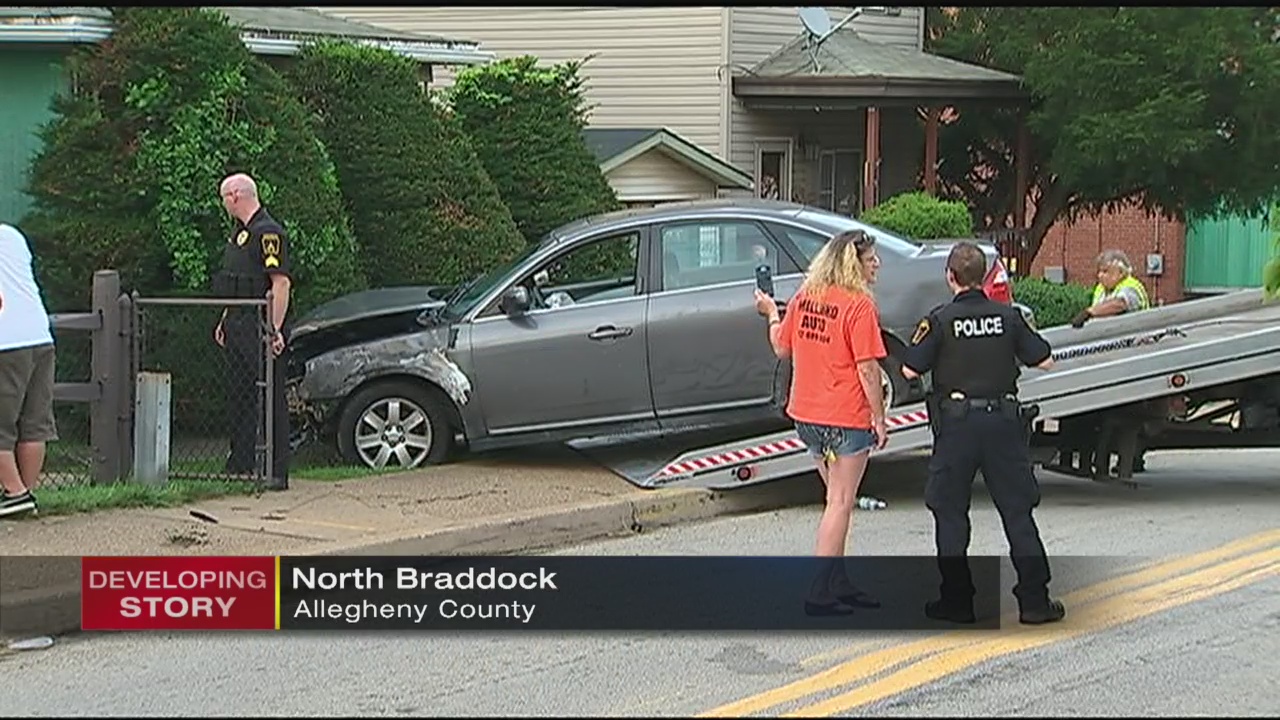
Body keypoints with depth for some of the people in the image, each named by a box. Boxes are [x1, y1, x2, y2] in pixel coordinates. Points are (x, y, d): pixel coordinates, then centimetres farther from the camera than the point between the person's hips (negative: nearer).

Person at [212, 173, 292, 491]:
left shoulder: (268, 232, -14)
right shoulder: (240, 231, 18)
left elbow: (281, 283, -20)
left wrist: (275, 329, -24)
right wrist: (225, 321, 24)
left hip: (260, 327, -10)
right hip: (239, 327, 10)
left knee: (271, 401, -7)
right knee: (238, 397, 13)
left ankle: (277, 472, -6)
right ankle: (240, 467, 20)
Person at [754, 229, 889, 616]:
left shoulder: (804, 297, 5)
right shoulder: (859, 305, -15)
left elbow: (782, 349, 14)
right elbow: (867, 369, -16)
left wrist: (771, 313, 30)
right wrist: (879, 418, -9)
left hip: (807, 415, 7)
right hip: (846, 418, -7)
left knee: (837, 498, 19)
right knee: (840, 503, 0)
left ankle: (839, 583, 23)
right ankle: (821, 593, -1)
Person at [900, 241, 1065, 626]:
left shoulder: (940, 320, -8)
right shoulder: (1008, 316, 0)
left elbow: (910, 370, -8)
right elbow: (1044, 361, 4)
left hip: (958, 421, -2)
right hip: (1004, 418, 3)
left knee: (950, 513, 8)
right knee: (1017, 511, 7)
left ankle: (957, 600, 7)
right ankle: (1035, 600, 7)